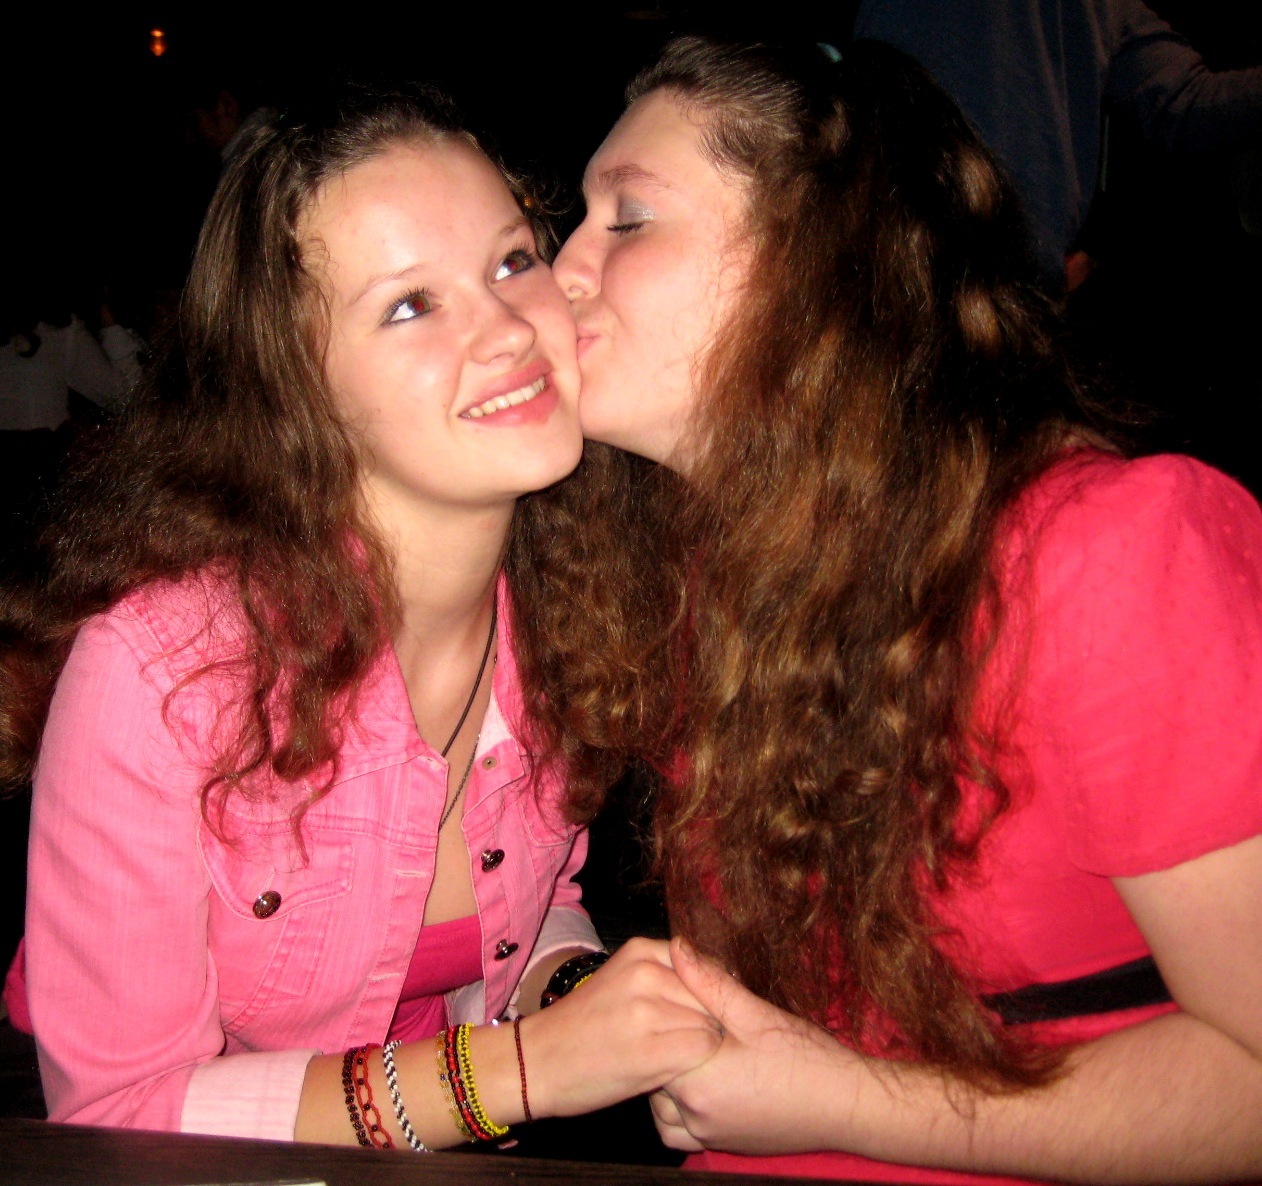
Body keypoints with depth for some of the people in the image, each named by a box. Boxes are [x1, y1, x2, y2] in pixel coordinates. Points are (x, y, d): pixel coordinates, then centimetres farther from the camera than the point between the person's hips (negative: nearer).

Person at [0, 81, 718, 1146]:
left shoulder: (564, 601, -11)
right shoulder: (154, 668, -26)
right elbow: (115, 1113, -18)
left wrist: (576, 990, -16)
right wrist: (519, 1065, -27)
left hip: (468, 1142, 4)